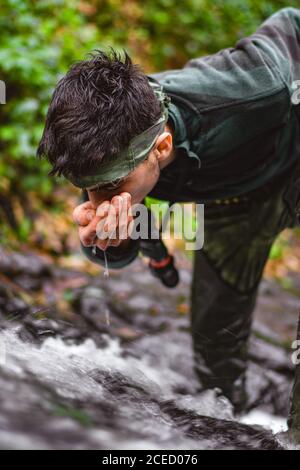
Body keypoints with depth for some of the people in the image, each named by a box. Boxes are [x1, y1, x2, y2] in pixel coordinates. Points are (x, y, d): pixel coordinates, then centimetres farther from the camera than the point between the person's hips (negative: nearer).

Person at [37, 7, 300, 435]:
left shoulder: (250, 90, -46)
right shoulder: (107, 144, -29)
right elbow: (120, 256, -15)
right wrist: (104, 240, -41)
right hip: (236, 191, 4)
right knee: (215, 334, 12)